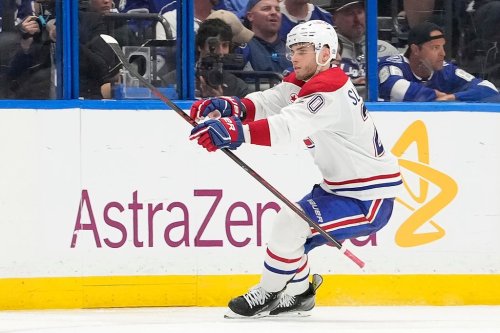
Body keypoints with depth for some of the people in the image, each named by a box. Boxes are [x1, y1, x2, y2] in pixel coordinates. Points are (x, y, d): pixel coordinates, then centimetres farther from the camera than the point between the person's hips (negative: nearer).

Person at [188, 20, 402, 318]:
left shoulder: (330, 92, -26)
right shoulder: (305, 82, 6)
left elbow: (288, 126, -40)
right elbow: (267, 103, -7)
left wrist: (235, 132, -52)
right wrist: (227, 107, -26)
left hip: (370, 199, -10)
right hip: (342, 187, 10)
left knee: (291, 225, -17)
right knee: (289, 227, 14)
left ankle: (267, 295, 1)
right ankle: (298, 294, 32)